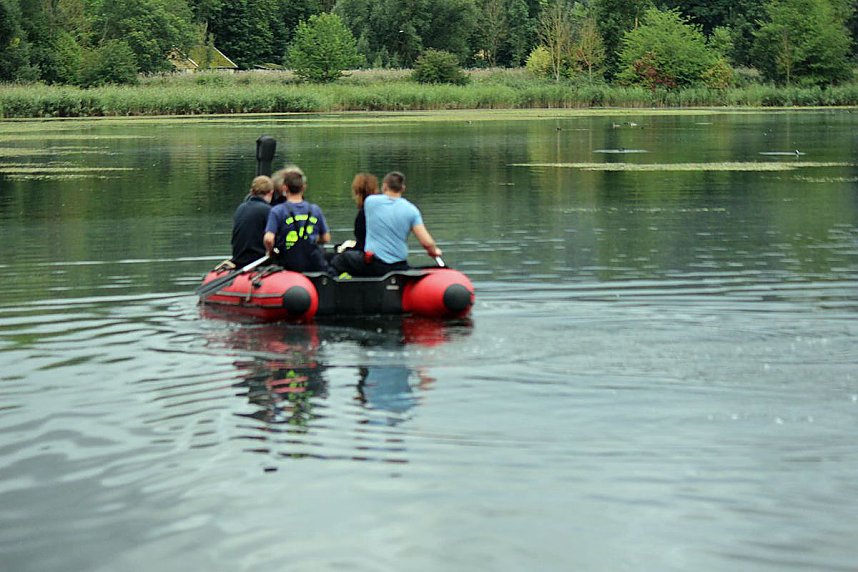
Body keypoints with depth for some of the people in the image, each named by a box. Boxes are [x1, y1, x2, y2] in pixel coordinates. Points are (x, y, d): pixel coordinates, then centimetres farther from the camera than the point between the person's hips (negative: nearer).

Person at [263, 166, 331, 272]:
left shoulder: (277, 211, -4)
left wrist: (271, 252, 6)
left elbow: (268, 239, -14)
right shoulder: (315, 210, 7)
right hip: (314, 266, 3)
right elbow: (326, 238, 13)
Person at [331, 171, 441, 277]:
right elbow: (426, 243, -9)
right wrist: (434, 251, 14)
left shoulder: (370, 201, -3)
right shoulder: (411, 210, -2)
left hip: (372, 266, -1)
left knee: (338, 260, 20)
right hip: (399, 268, 1)